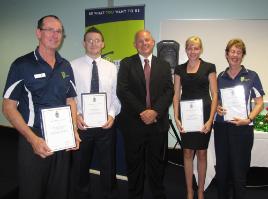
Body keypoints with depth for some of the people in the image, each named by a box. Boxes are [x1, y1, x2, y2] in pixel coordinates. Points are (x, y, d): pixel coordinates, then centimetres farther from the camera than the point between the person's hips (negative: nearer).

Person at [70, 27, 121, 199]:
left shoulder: (111, 67, 5)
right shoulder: (73, 66, -2)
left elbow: (116, 96, 3)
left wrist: (112, 114, -11)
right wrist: (76, 115, -18)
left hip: (106, 125, 1)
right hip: (81, 124, -1)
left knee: (108, 166, 13)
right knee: (81, 166, 16)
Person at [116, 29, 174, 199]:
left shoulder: (164, 65, 10)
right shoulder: (126, 64, 3)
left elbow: (169, 91, 1)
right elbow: (122, 91, -7)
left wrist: (155, 111, -14)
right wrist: (141, 112, -14)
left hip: (158, 122, 2)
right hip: (133, 123, -1)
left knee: (157, 162, 12)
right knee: (134, 163, 10)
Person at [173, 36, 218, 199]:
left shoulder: (209, 67, 1)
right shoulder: (179, 69, 8)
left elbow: (214, 95, -2)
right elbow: (176, 95, 6)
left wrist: (210, 119, -10)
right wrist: (176, 118, -5)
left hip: (204, 115, -1)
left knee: (202, 152, 8)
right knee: (187, 152, 7)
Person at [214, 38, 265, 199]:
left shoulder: (251, 76, 0)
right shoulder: (220, 77, 9)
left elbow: (260, 103, 0)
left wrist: (248, 119, -15)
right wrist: (217, 108, -3)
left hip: (242, 128, -3)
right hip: (221, 127, 3)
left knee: (239, 171, 2)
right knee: (221, 169, 11)